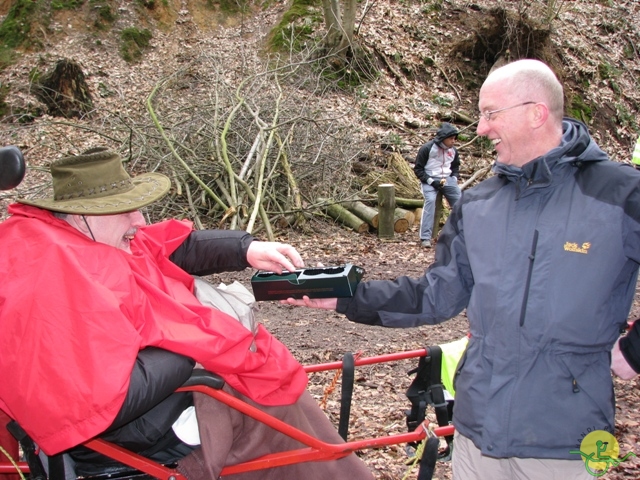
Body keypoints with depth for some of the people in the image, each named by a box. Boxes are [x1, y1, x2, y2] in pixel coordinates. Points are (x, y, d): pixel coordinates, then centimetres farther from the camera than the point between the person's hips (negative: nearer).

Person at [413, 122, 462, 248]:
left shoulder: (453, 151, 8)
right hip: (429, 179, -5)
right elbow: (418, 169, -7)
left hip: (447, 179, 5)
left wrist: (454, 179, 5)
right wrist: (431, 181, -16)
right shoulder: (427, 149, -10)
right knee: (430, 200, -29)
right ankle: (425, 237, -28)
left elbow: (455, 167, 24)